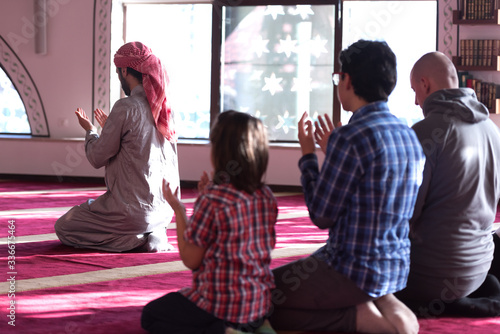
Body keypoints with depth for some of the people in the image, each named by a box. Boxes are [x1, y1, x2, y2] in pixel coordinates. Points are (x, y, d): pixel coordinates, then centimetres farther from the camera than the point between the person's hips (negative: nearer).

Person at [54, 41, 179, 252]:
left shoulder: (126, 108, -17)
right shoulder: (164, 108, 4)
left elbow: (97, 157, -9)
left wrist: (90, 130, 10)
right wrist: (110, 128, 23)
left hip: (134, 208, -8)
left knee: (63, 227, 7)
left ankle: (136, 240, -7)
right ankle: (153, 235, 8)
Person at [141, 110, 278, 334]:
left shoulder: (213, 200, -20)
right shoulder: (267, 197, 0)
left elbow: (191, 260, -12)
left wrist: (178, 210, -4)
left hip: (223, 305, -7)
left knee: (150, 315, 16)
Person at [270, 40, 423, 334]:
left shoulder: (349, 139, -21)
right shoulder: (409, 136, 6)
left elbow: (321, 216, -12)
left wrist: (307, 153, 0)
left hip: (354, 271, -9)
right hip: (396, 271, 9)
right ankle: (383, 305, 7)